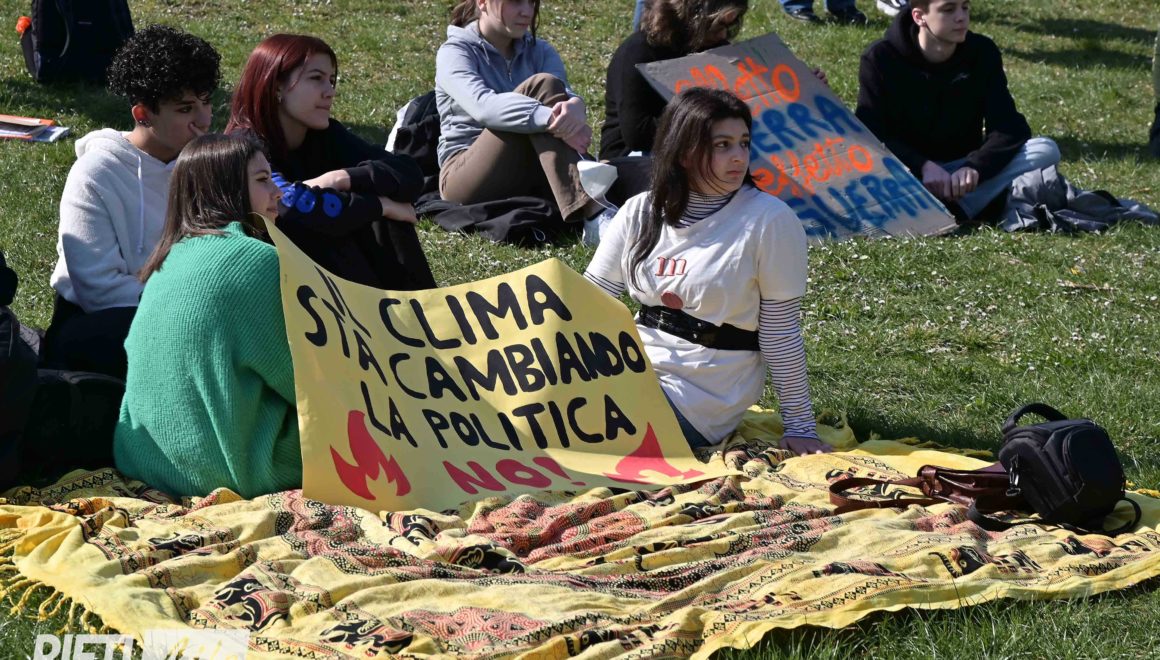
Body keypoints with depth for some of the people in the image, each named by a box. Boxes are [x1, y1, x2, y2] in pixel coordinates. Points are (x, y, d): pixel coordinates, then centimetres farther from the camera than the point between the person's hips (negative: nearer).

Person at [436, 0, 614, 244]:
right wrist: (550, 118, -39)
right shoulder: (455, 53, -2)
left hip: (528, 180, 5)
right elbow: (483, 105, -24)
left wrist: (575, 106, -34)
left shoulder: (539, 51, 14)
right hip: (466, 178, -5)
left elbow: (565, 94, -8)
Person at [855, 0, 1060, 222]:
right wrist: (923, 167, -31)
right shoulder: (881, 59, -10)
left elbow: (1009, 127, -11)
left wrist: (974, 168, -30)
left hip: (962, 170, 3)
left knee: (1045, 150, -23)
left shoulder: (982, 53, -3)